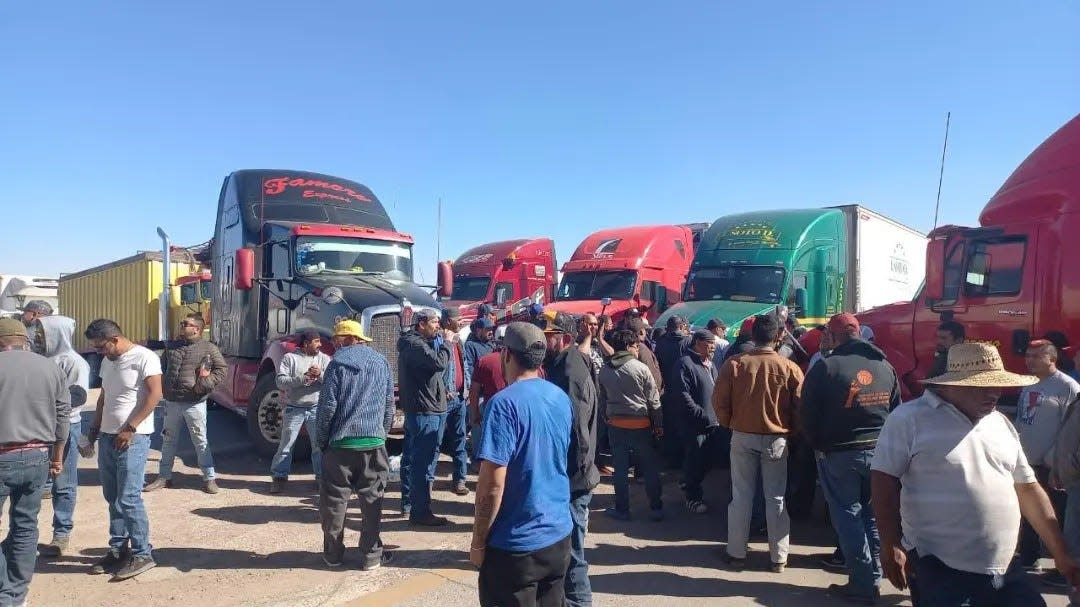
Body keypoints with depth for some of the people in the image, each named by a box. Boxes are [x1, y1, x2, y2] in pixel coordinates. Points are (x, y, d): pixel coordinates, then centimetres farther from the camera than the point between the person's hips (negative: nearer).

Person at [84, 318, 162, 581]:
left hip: (133, 438, -8)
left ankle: (142, 554, 0)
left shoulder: (144, 358, -12)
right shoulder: (107, 362, 14)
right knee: (112, 498, 12)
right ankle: (117, 549, 21)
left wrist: (129, 429, -19)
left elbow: (154, 395, -18)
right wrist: (94, 428, 16)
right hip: (107, 436, 8)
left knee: (129, 498, -8)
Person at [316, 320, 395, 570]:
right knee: (372, 499, 8)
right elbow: (389, 404, 12)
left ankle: (333, 553, 18)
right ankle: (371, 556, 11)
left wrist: (319, 439, 4)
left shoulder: (338, 363, -6)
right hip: (374, 441, 3)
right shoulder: (382, 362, 7)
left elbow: (327, 405, -7)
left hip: (341, 442, -3)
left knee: (334, 499, 10)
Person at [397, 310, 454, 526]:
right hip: (425, 411, -11)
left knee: (411, 458, 18)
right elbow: (439, 363, -28)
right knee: (424, 461, -8)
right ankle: (420, 512, -4)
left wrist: (444, 342, 7)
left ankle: (408, 504, 30)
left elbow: (434, 365, 18)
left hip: (415, 409, 11)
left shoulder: (417, 343, 17)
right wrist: (446, 342, -14)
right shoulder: (415, 345, -17)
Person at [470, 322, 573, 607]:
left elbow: (492, 484, -20)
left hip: (516, 544, -6)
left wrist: (478, 542, -10)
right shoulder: (562, 398, 3)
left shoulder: (505, 403, -19)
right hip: (559, 536, 7)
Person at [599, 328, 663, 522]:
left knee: (621, 468, 10)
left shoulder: (604, 370, 1)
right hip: (640, 423, -3)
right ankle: (656, 508, 16)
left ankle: (622, 509, 16)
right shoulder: (641, 368, -11)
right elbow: (653, 400, -7)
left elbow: (602, 399, 8)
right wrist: (659, 425, 1)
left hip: (615, 424, 3)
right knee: (650, 467, 9)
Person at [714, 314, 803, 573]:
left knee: (741, 496, 9)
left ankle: (737, 553, 16)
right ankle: (778, 558, 18)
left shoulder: (734, 364, -9)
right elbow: (800, 406, -3)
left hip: (743, 436, 0)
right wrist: (790, 430, 13)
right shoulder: (790, 368, -9)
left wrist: (729, 424, 11)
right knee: (776, 498, 10)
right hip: (777, 439, 0)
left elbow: (719, 401, -5)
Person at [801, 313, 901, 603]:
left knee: (847, 517, 5)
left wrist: (818, 445, 7)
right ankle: (873, 578, 22)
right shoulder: (885, 366, 3)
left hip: (839, 453, -5)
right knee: (872, 515, 15)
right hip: (879, 451, 5)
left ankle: (863, 584, 7)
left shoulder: (826, 367, -13)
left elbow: (808, 415, -10)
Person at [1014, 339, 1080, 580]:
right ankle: (1028, 558, 31)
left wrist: (1053, 459, -20)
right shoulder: (1029, 385, 11)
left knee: (1058, 517, 2)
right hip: (1027, 462, 8)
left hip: (1050, 467, -8)